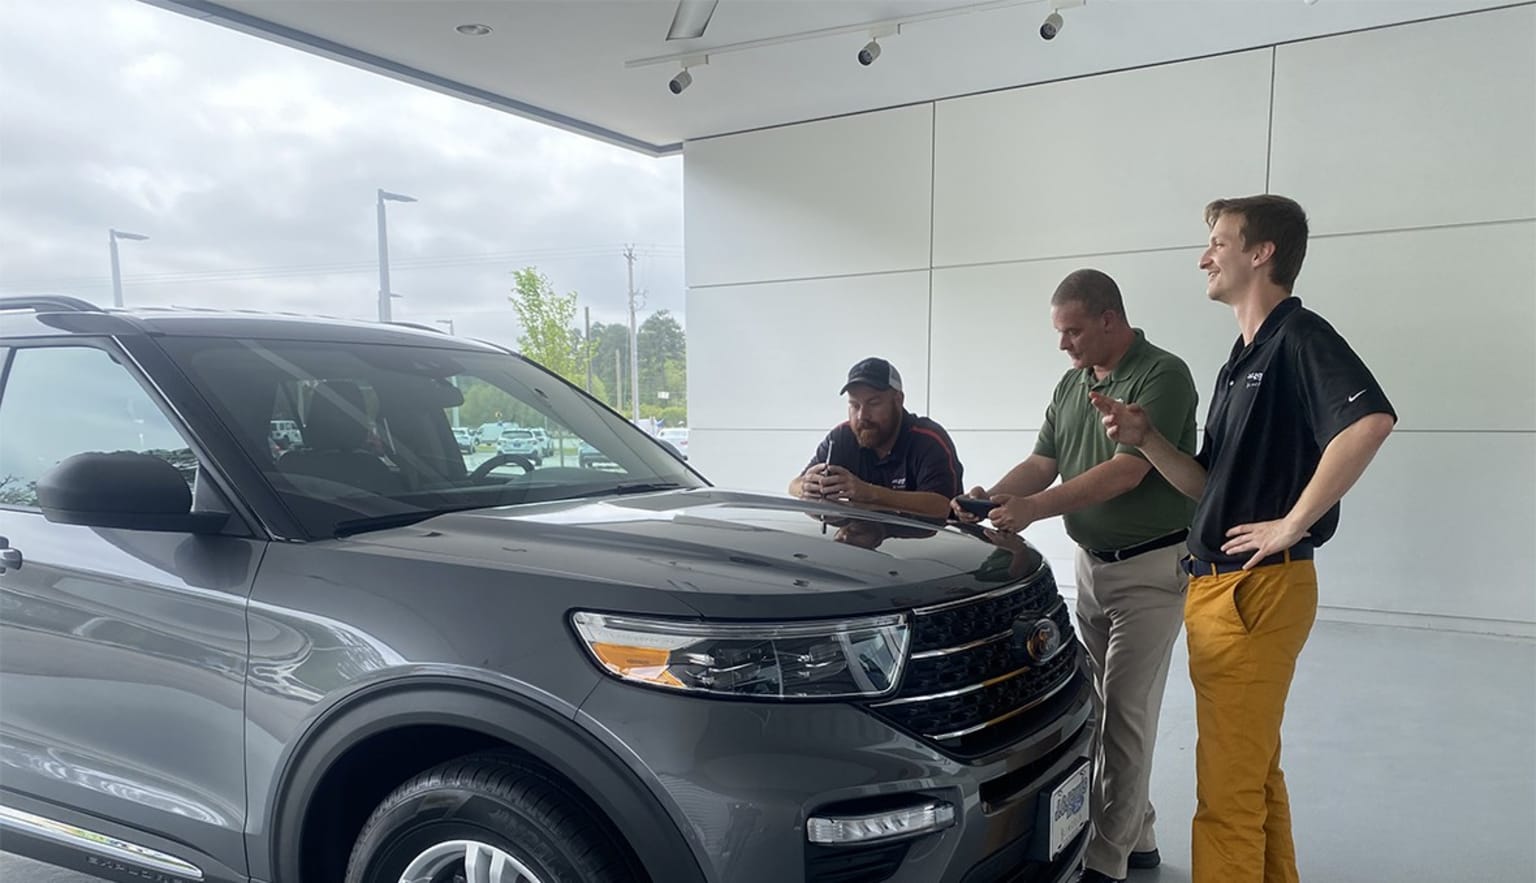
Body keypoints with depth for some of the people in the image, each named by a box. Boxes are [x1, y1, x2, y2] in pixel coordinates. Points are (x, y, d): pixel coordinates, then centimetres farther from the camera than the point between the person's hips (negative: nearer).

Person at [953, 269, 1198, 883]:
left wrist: (1035, 508, -28)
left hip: (1150, 567, -8)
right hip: (1090, 562, 8)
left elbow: (1128, 470, -22)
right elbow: (1042, 462, 6)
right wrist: (989, 498, -13)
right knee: (1099, 706, 11)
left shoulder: (1163, 375, -13)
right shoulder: (1072, 384, 10)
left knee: (1125, 712, -5)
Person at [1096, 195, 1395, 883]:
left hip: (1257, 588, -10)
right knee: (1255, 773, 20)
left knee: (1229, 787, -2)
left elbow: (1370, 419, -29)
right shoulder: (1242, 359, 18)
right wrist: (1144, 439, 1)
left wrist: (1292, 523, -24)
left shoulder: (1298, 335, -11)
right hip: (1219, 587, 10)